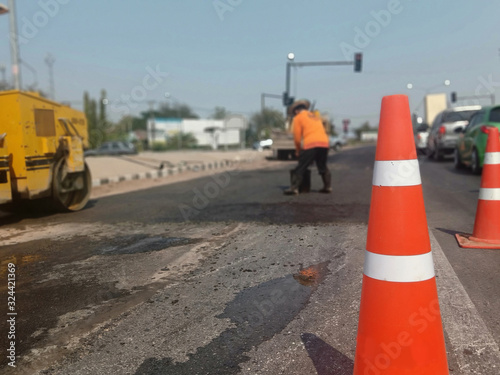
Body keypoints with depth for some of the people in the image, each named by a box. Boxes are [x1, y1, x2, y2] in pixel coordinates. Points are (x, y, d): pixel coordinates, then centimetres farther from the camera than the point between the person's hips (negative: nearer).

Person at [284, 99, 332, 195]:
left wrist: (298, 150, 20)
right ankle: (328, 186, 21)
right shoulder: (316, 116, 28)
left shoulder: (298, 117, 10)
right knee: (323, 167, 20)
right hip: (324, 143, 6)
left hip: (310, 144, -6)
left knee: (300, 168, -1)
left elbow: (297, 137, 6)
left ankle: (294, 188, -5)